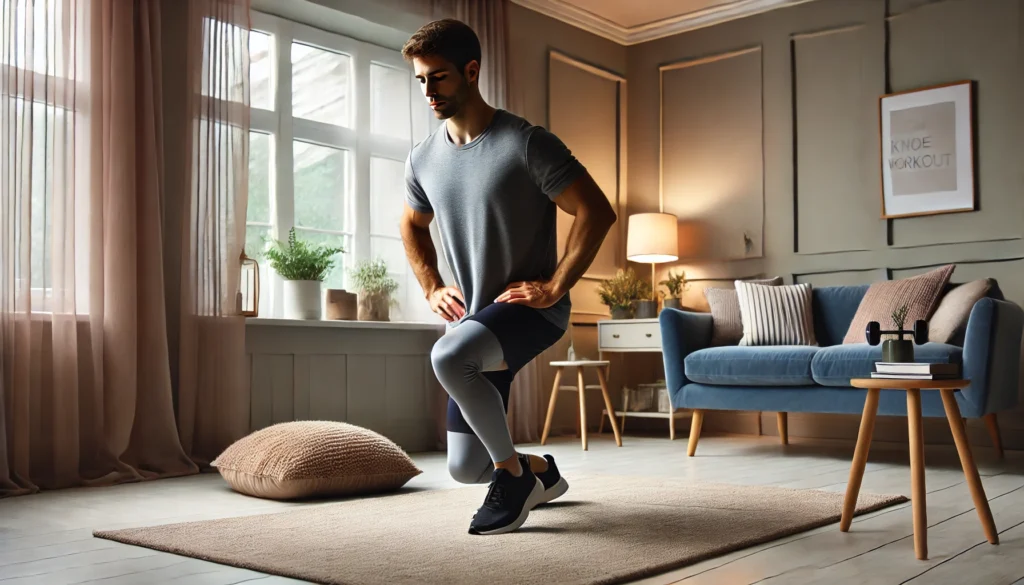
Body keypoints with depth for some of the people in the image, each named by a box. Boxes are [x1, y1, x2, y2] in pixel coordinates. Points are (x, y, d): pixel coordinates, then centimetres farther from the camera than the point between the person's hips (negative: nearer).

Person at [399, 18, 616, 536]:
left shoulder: (526, 144, -14)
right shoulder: (422, 158, 5)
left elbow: (596, 212, -15)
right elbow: (413, 225, 24)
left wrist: (554, 288, -17)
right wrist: (432, 289, 10)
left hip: (531, 308, -6)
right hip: (474, 318, 7)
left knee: (448, 355, -37)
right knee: (464, 468, 5)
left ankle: (513, 472, -14)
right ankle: (539, 471, 38)